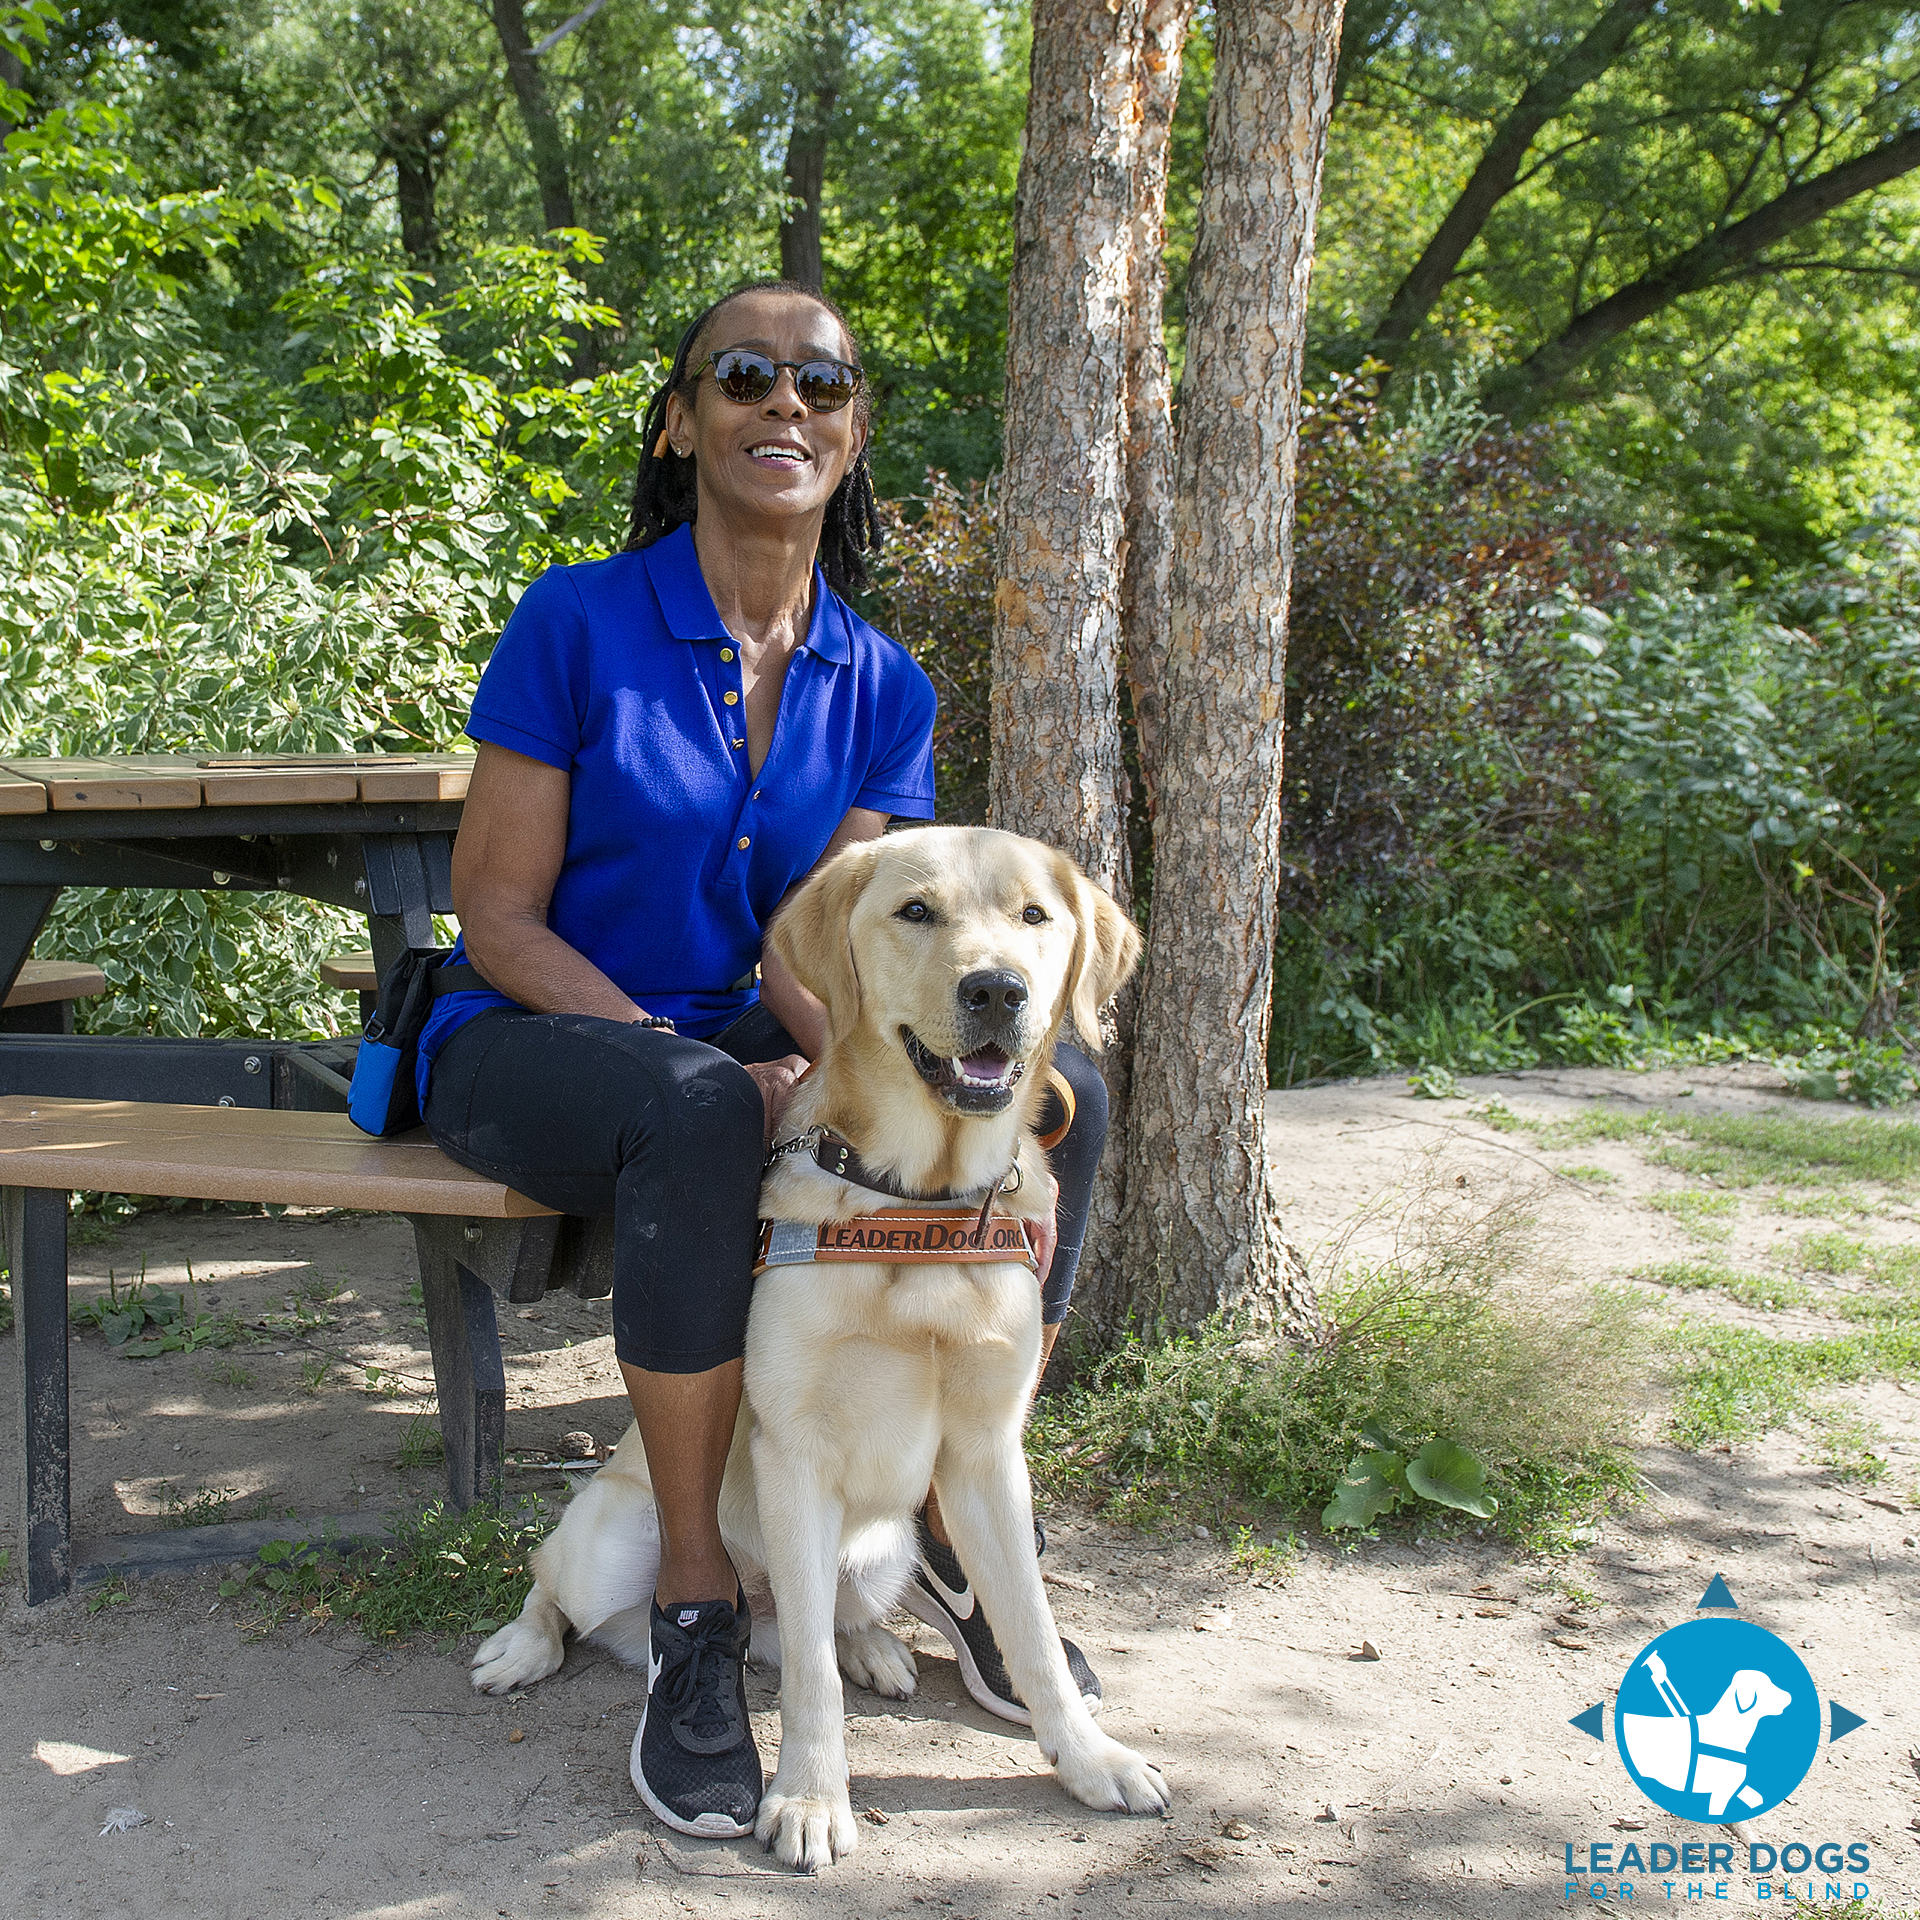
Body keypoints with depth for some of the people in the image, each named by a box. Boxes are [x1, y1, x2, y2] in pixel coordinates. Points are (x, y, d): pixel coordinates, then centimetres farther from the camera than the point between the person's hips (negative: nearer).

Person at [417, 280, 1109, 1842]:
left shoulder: (884, 689, 2)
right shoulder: (579, 623, -11)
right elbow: (496, 912, -12)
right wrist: (692, 1060, -25)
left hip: (736, 1040, 5)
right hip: (532, 1047, -4)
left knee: (1057, 1094, -15)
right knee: (700, 1117, -39)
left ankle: (946, 1520, -1)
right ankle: (696, 1601, -23)